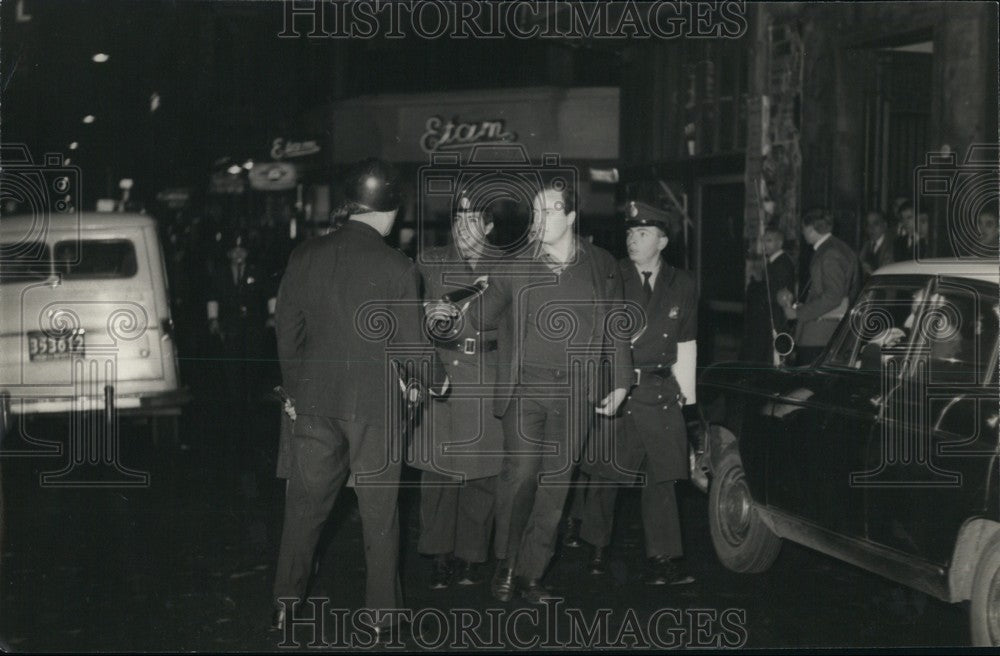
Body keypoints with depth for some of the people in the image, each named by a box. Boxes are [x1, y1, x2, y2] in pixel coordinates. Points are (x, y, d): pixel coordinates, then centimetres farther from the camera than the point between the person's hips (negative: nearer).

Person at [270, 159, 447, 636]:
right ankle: (382, 615, 19)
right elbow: (413, 347, -10)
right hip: (375, 404, -3)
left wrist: (293, 390, 19)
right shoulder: (397, 268, -14)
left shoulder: (304, 256, -2)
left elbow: (287, 332, 6)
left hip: (315, 403, 3)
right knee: (380, 517, 10)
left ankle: (285, 605, 24)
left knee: (304, 508, 16)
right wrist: (437, 382, 10)